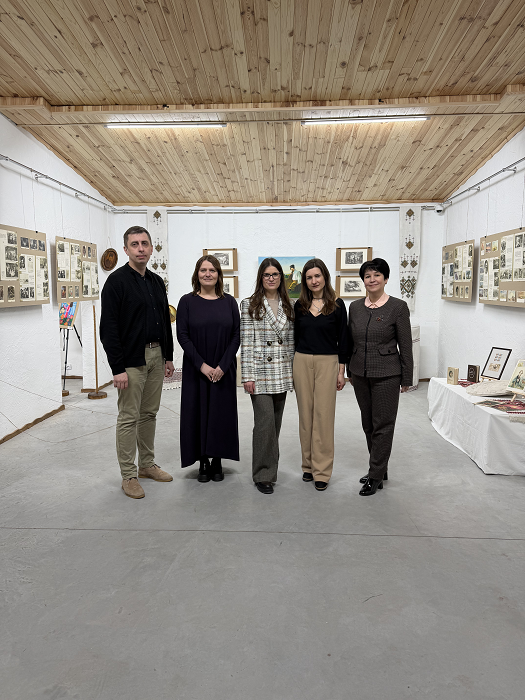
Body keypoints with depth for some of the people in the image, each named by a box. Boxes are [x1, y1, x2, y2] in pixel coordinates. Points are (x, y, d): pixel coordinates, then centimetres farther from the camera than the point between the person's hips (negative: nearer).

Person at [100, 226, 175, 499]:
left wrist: (168, 356, 14)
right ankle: (128, 475, 12)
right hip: (131, 359, -7)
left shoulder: (156, 282, 13)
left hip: (156, 356, 7)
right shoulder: (117, 281, -9)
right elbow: (108, 328, -15)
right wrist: (117, 368, -19)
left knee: (150, 413, 15)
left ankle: (147, 464, 28)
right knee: (129, 417, 1)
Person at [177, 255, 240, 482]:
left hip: (223, 370, 1)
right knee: (198, 413, 3)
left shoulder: (229, 302, 4)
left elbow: (236, 336, 0)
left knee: (221, 413, 6)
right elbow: (182, 335, -6)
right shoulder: (187, 301, 0)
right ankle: (203, 462, 18)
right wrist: (201, 365, -14)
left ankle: (217, 461, 20)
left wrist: (223, 365, -11)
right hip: (196, 370, -1)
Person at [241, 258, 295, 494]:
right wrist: (248, 375, -10)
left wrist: (293, 371, 10)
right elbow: (246, 342, -6)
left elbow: (291, 340, 13)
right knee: (265, 421, -9)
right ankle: (263, 474, 3)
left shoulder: (288, 306, 11)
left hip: (283, 373, 5)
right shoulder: (249, 305, -2)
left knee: (275, 422, 10)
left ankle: (270, 467, 26)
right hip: (260, 372, -4)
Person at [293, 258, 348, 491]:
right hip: (302, 362, 3)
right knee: (305, 415, 8)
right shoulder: (299, 305, 7)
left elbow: (342, 339, 0)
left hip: (327, 362, -3)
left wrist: (341, 370, -3)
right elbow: (296, 336, 11)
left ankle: (322, 471, 8)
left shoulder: (337, 305, -1)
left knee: (324, 415, -1)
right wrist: (293, 367, 8)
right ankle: (308, 465, 21)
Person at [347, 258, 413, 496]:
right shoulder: (355, 307, 6)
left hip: (386, 375, -5)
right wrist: (350, 371, 14)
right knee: (368, 424, 14)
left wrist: (406, 378, -6)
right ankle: (380, 469, 31)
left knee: (382, 425, 1)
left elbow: (405, 345, -6)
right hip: (360, 374, 6)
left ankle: (375, 477, 12)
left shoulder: (398, 307, -8)